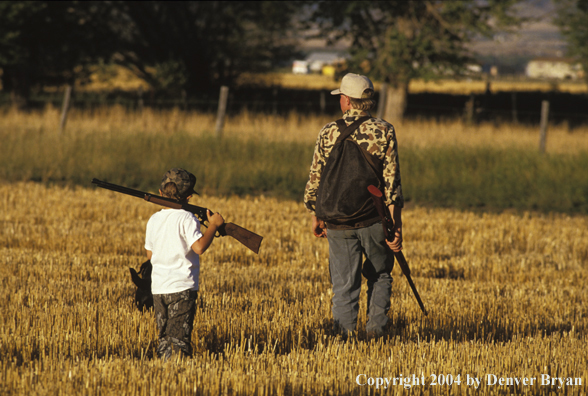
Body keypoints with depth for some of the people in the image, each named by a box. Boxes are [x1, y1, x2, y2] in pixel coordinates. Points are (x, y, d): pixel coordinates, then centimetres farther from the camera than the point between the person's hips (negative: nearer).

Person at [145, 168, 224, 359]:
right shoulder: (186, 218, -10)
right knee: (179, 337, -5)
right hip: (182, 287, -5)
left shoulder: (154, 220, 8)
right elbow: (199, 246, -21)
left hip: (158, 288, 5)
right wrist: (214, 225, -10)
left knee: (164, 337, 12)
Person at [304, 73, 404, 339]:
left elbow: (315, 179, 2)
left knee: (344, 284, 6)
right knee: (380, 276, 19)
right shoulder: (384, 132, -4)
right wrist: (395, 227, -6)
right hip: (374, 220, 0)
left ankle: (344, 335, 1)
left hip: (338, 224, 0)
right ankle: (376, 330, 11)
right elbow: (392, 181, -8)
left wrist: (315, 216, 14)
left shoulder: (329, 133, -2)